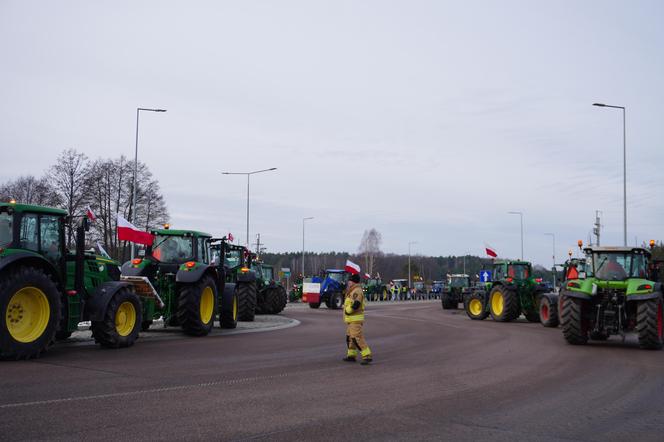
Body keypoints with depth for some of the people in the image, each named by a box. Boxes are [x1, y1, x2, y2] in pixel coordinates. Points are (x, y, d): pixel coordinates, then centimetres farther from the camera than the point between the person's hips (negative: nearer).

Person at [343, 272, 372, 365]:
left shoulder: (357, 291, -18)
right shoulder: (353, 290, 16)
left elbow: (355, 304, -28)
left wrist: (347, 311, -18)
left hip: (356, 319, -11)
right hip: (351, 319, 11)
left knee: (357, 338, -16)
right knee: (350, 337, 17)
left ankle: (367, 356, -17)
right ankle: (351, 355, 25)